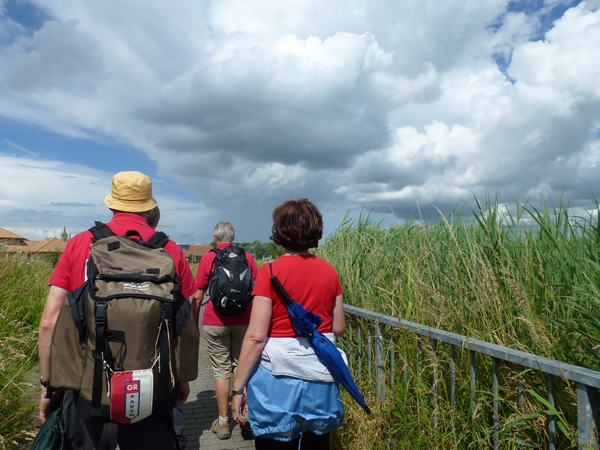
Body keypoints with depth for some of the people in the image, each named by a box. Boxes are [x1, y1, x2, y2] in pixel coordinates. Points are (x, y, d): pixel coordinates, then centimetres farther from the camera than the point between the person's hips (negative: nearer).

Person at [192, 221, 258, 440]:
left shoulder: (207, 259, -2)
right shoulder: (248, 258, 2)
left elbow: (198, 296, -1)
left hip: (215, 322, -1)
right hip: (244, 322, 2)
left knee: (221, 370, 7)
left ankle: (223, 423, 15)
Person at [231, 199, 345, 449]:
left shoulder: (270, 272, -14)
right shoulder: (329, 272, -1)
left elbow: (256, 337, -15)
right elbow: (339, 328, 5)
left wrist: (238, 388, -7)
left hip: (280, 375, -4)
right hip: (321, 377, 4)